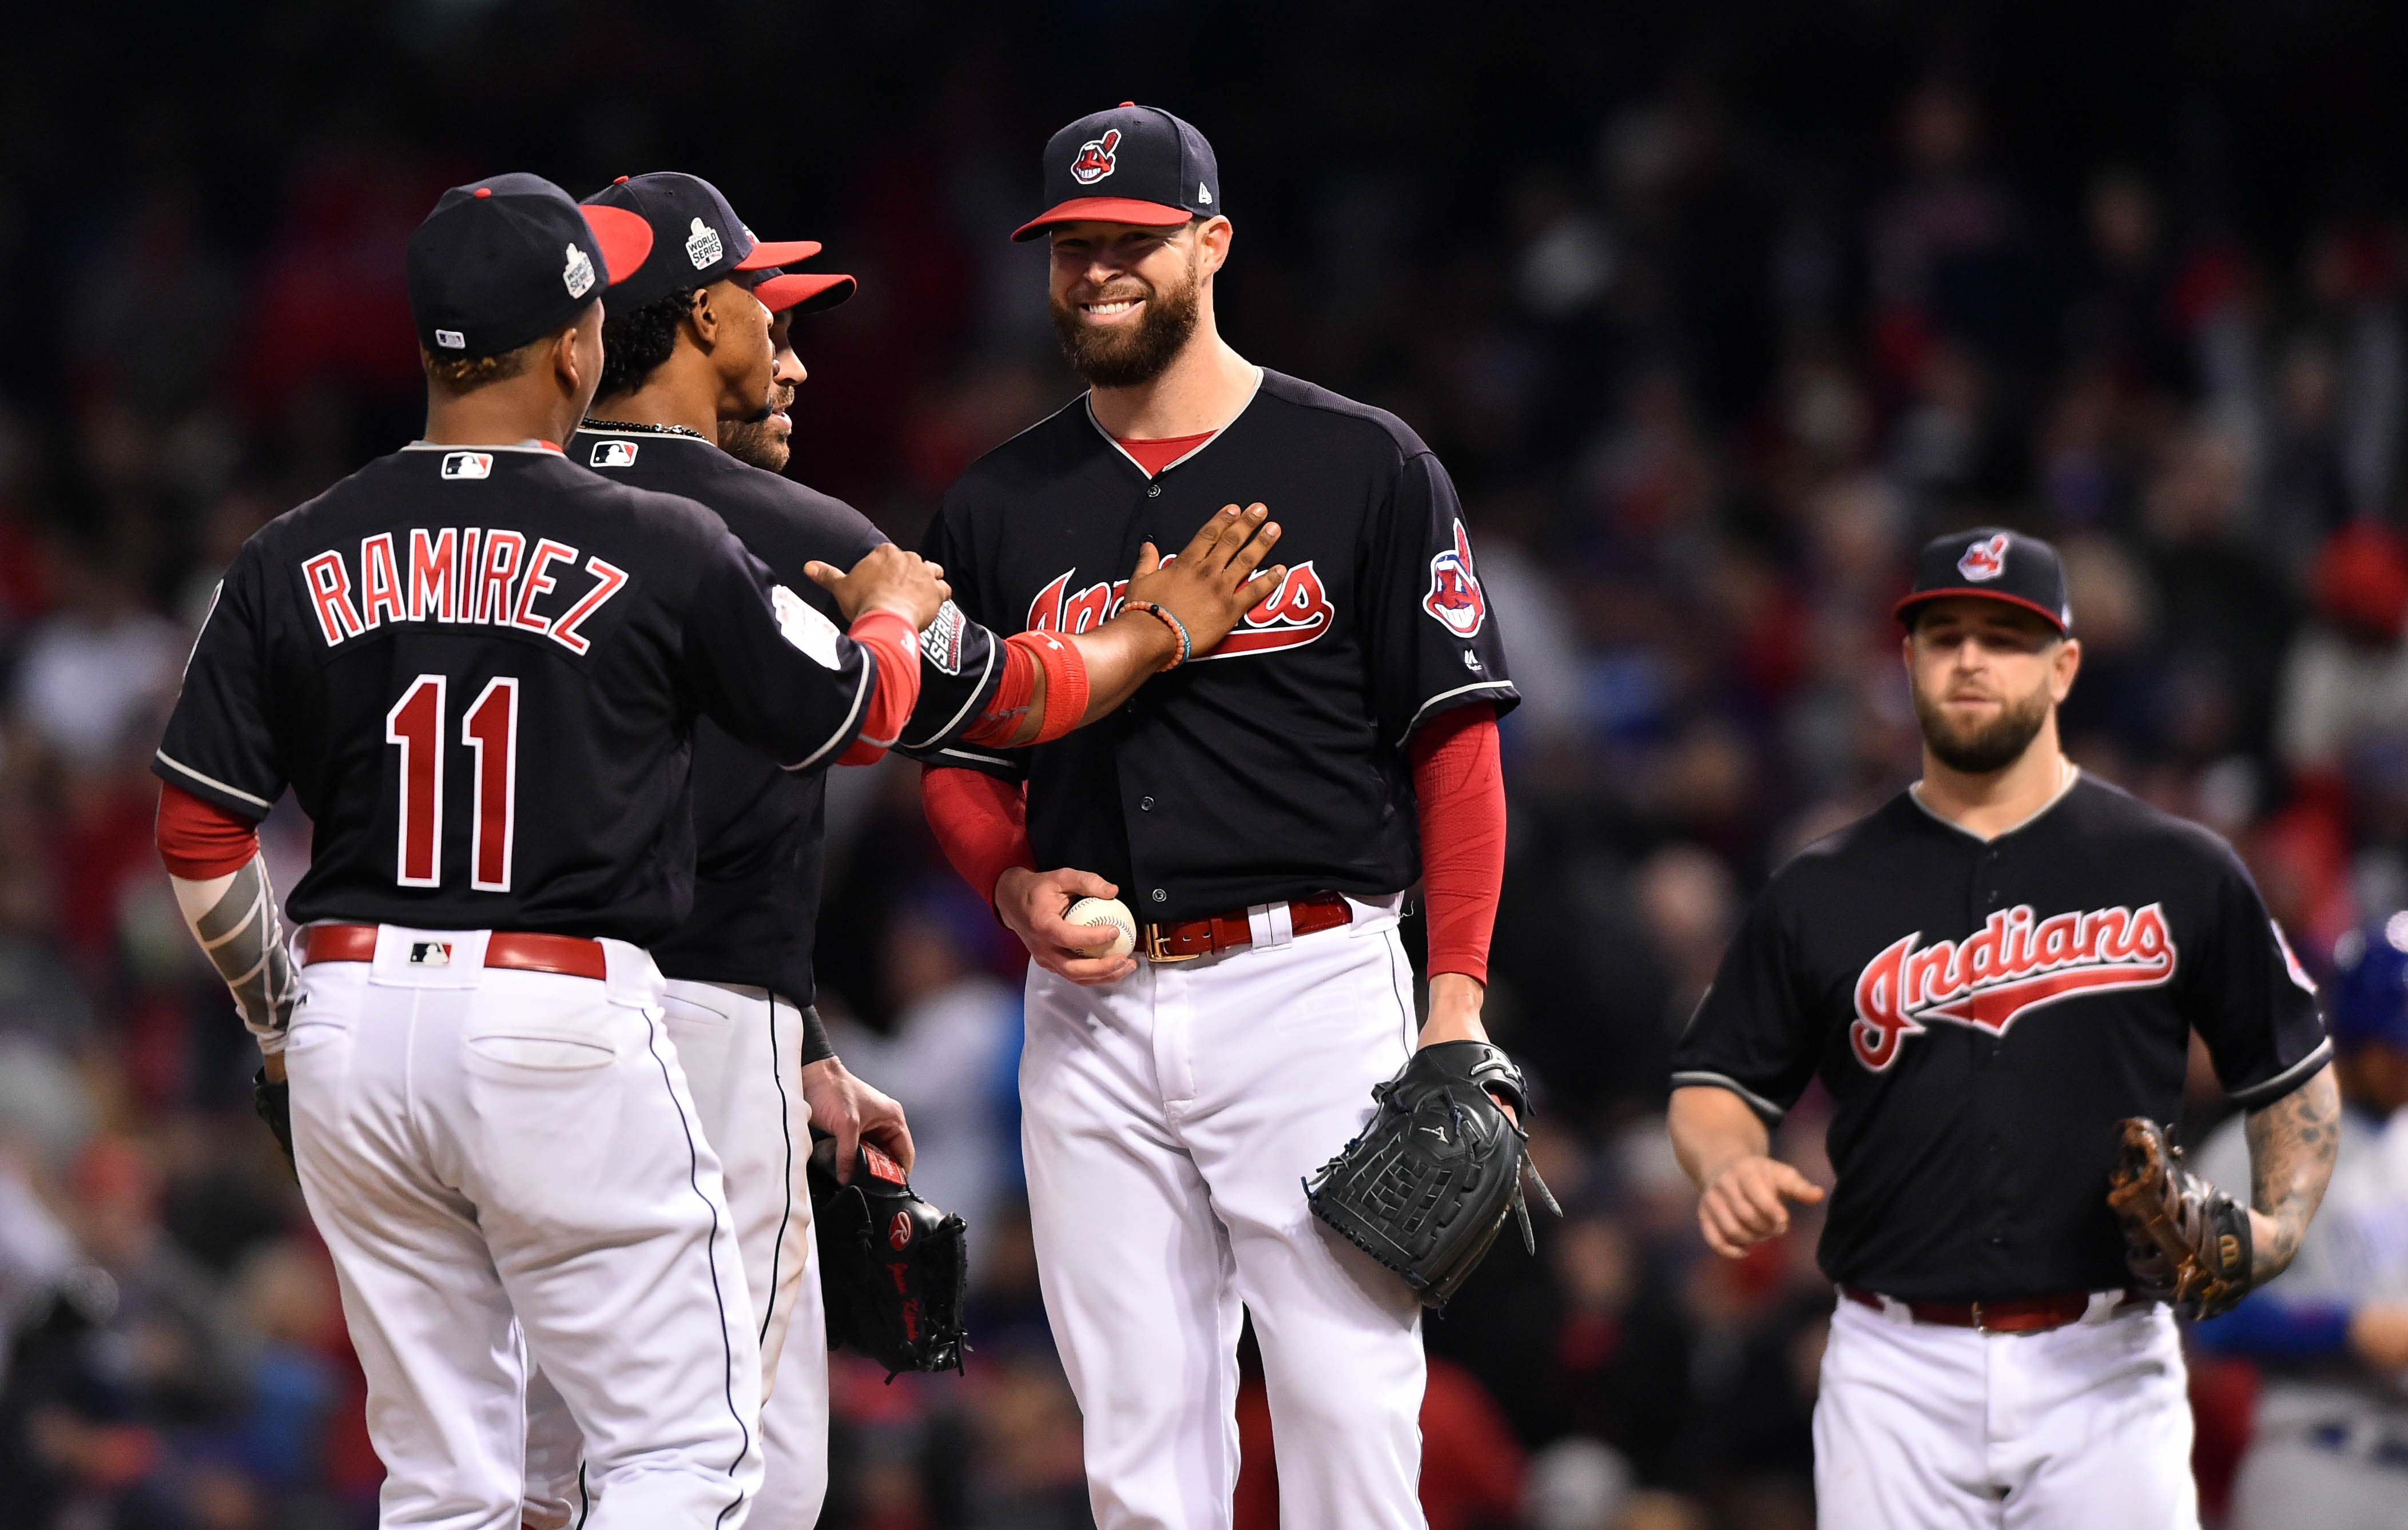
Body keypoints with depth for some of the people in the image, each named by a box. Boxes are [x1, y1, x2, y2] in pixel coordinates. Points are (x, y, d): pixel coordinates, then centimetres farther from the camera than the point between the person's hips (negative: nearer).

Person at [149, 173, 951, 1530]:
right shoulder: (660, 552, -6)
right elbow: (853, 714, 10)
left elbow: (199, 836, 6)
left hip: (354, 1016, 5)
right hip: (567, 1023, -4)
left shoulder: (294, 562, 4)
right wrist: (893, 614, 33)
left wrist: (278, 1015, 23)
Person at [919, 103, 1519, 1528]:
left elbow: (1457, 743, 0)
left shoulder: (1363, 468, 2)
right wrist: (1014, 885, -2)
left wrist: (1456, 1001, -9)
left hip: (1309, 982, -4)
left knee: (1350, 1401, -10)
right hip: (1091, 1002, 4)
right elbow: (961, 763, 20)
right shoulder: (1001, 503, 13)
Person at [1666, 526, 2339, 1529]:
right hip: (1897, 1365, 1)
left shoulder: (2178, 875, 6)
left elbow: (2294, 1075, 14)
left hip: (2103, 1370, -1)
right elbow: (1716, 1082, 13)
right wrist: (1727, 1169, -9)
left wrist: (2277, 1230, -2)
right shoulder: (1821, 892, 9)